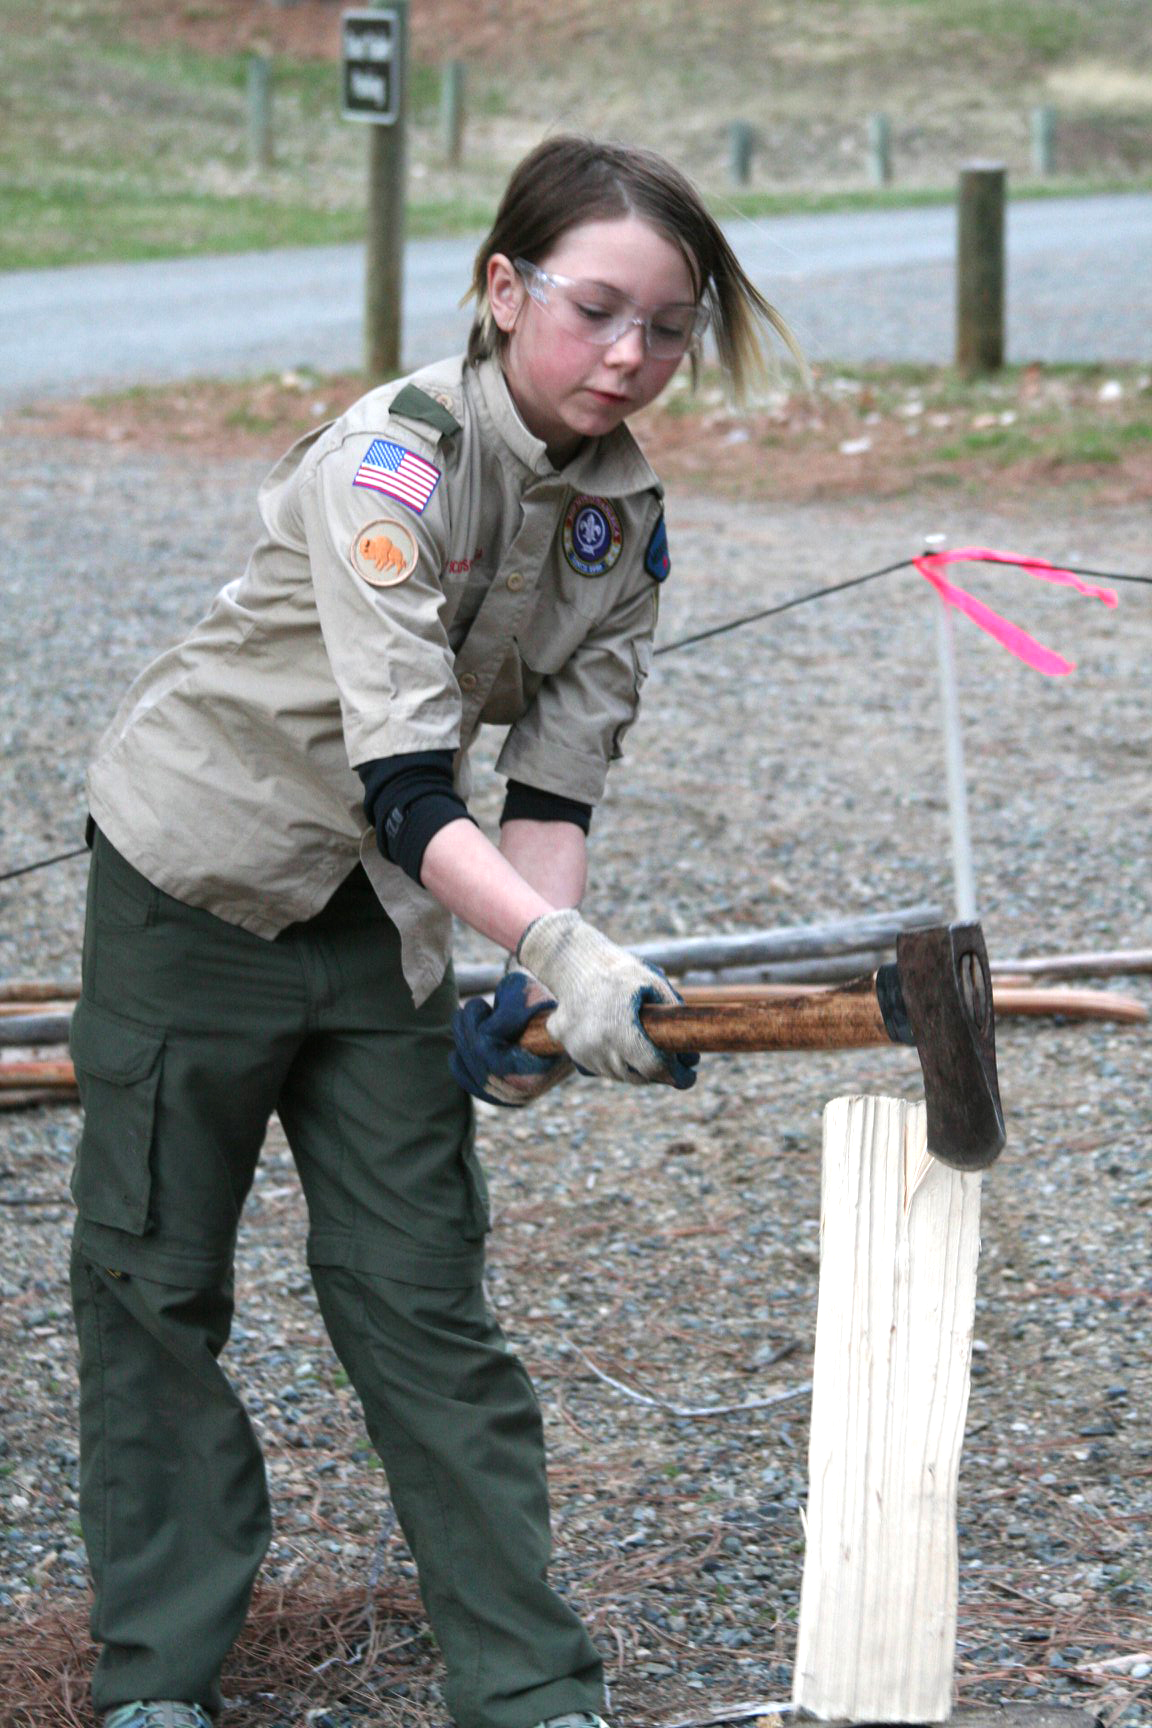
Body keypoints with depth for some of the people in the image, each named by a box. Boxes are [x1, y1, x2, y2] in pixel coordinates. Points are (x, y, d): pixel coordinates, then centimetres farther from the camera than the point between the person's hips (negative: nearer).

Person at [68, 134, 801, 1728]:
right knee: (154, 1280, 4)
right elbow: (402, 781, -34)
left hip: (381, 919, 5)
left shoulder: (625, 519, -7)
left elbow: (556, 780, -5)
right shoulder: (395, 458, -27)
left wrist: (534, 994, -20)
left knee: (421, 1295, 3)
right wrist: (557, 950, -44)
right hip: (191, 878, -5)